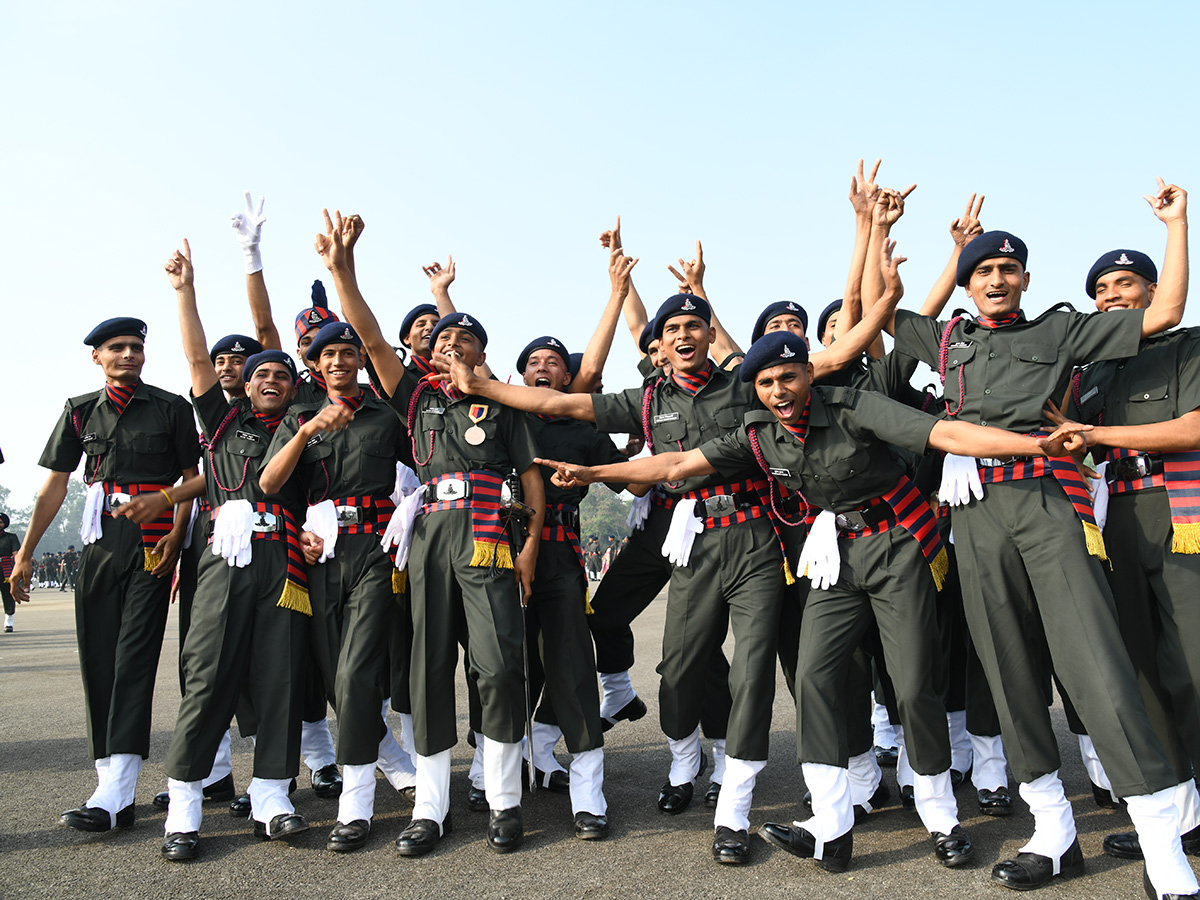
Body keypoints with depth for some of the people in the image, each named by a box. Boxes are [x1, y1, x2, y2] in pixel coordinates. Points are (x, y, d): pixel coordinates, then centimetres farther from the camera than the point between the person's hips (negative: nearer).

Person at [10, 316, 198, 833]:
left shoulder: (170, 407, 3)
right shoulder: (81, 411, 13)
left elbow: (193, 477, 3)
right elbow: (55, 485, 13)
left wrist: (176, 537, -11)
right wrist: (25, 553, 9)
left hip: (152, 543, -4)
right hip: (100, 542, 4)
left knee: (134, 659, -10)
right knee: (97, 661, 3)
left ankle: (113, 798, -12)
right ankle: (111, 788, 12)